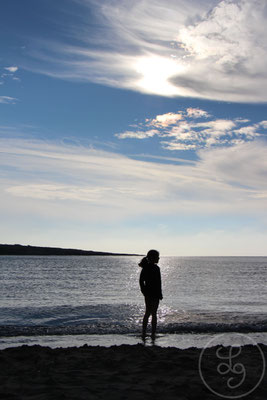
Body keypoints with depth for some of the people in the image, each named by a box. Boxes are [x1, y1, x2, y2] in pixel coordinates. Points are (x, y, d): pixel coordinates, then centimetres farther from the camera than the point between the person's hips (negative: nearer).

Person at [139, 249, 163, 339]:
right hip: (154, 293, -7)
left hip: (147, 293, 7)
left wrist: (143, 290, 14)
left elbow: (141, 280, 10)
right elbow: (158, 282, -18)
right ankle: (153, 334, 8)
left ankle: (144, 333, 17)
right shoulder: (155, 268, -17)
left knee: (147, 313, 16)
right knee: (153, 314, 2)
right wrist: (160, 294, -11)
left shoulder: (145, 267, 6)